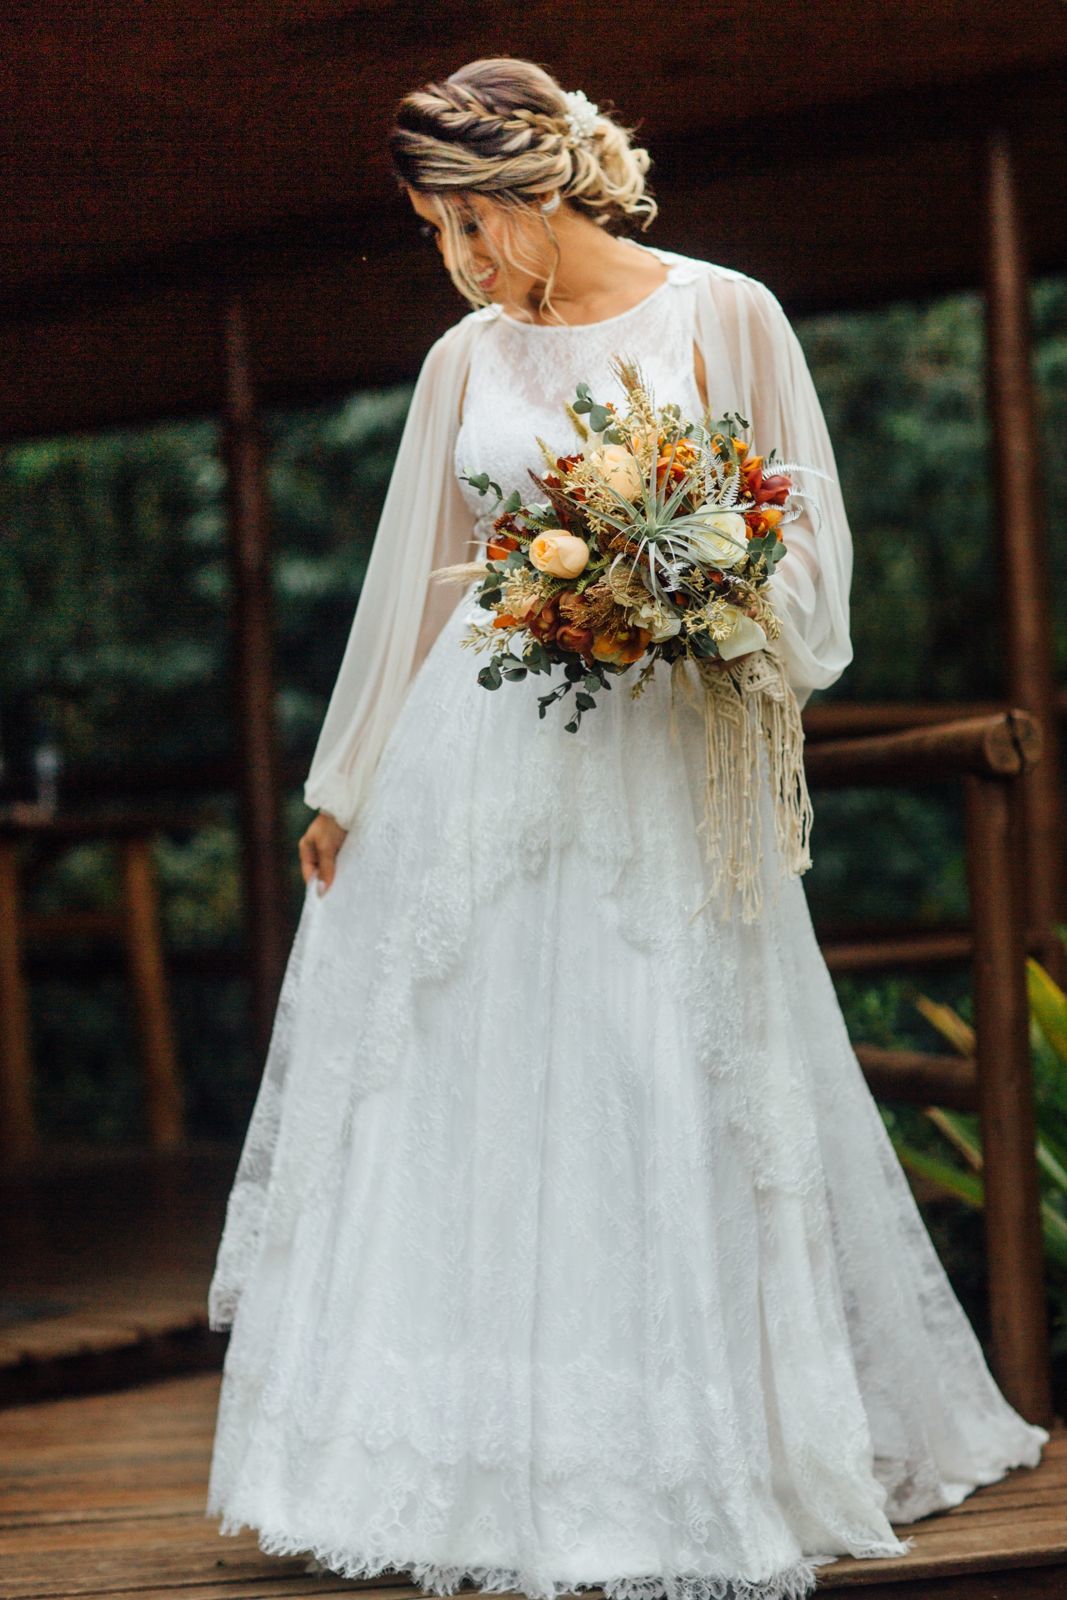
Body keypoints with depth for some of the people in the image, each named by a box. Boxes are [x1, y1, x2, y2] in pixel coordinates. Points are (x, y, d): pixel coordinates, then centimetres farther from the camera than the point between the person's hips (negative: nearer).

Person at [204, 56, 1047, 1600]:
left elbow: (805, 543, 1)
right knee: (461, 1092, 2)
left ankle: (703, 1470, 10)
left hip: (658, 764, -3)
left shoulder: (721, 316, -1)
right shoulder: (466, 360, 9)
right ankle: (476, 1471, 11)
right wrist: (343, 789, 18)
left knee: (666, 1108, -2)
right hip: (478, 763, 4)